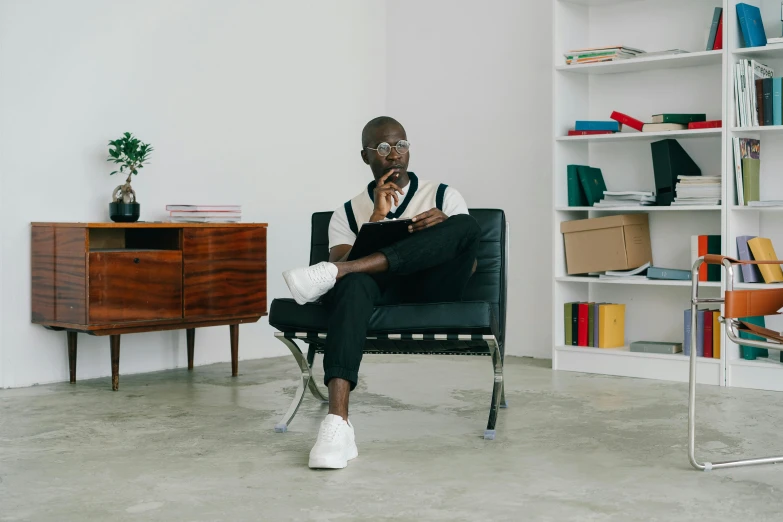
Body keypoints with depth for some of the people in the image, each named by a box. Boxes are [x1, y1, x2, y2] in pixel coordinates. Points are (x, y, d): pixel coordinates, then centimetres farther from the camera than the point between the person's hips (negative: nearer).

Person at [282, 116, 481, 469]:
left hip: (432, 293, 1)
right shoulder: (347, 213, 17)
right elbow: (344, 260, -1)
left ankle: (333, 272, -38)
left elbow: (469, 266, 7)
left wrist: (445, 232, -14)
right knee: (353, 283, -38)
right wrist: (377, 217, -7)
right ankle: (337, 425, -52)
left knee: (466, 225, -27)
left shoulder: (444, 196, 17)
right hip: (381, 295, 0)